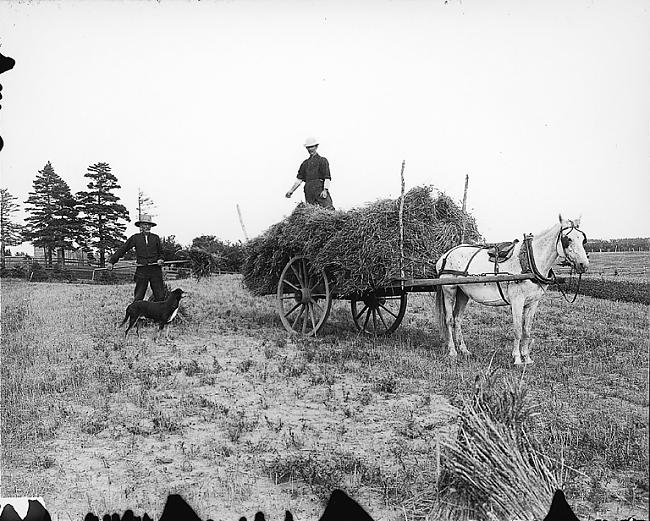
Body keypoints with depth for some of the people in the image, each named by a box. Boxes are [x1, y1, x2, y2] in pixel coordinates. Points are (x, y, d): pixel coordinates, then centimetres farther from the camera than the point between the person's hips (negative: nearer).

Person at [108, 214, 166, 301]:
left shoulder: (155, 238, 10)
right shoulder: (135, 238, 6)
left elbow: (160, 252, 21)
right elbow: (122, 249, 9)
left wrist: (160, 260, 1)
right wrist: (112, 261, 6)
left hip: (155, 270, 1)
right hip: (141, 271, -1)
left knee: (160, 297, 0)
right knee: (138, 298, -1)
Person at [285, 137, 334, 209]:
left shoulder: (322, 160, 8)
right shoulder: (305, 163, 22)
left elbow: (327, 178, -2)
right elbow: (299, 179, 22)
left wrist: (325, 190, -16)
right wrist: (291, 190, 13)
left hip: (320, 189, -4)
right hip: (308, 191, 4)